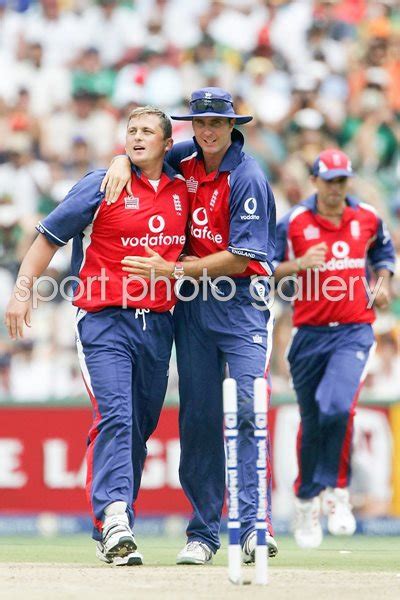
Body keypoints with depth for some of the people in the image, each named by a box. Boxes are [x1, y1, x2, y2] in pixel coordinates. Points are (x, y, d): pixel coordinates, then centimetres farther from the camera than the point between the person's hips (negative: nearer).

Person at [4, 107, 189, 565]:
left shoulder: (183, 192, 10)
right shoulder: (102, 185, -3)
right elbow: (50, 235, -2)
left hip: (158, 326, 5)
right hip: (105, 322, -5)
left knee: (141, 427, 9)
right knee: (115, 416, -20)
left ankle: (109, 536, 19)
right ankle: (114, 520, -31)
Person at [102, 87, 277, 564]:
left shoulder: (247, 177, -12)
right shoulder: (185, 159, 6)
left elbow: (241, 259, -16)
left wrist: (170, 270, -17)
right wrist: (122, 161, 3)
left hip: (241, 302, -5)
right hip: (192, 302, 5)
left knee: (247, 409, -16)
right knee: (197, 415, 3)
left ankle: (252, 526, -20)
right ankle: (203, 532, 7)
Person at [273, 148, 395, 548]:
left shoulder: (367, 218, 5)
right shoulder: (294, 223, -3)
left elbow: (383, 250, 26)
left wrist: (383, 281, 8)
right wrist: (299, 263, -20)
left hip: (354, 331, 0)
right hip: (310, 334, 0)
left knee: (337, 408, -23)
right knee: (311, 422, 9)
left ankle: (336, 492, -6)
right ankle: (306, 500, 27)